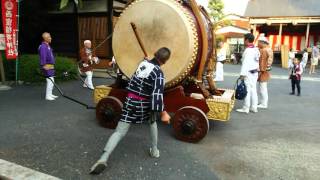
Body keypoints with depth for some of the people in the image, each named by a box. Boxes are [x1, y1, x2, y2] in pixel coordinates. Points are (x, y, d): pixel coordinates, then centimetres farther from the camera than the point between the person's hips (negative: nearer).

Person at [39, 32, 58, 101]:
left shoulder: (47, 46, 16)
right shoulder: (43, 46, -15)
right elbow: (43, 57, -24)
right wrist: (44, 66, -30)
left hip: (50, 66, 10)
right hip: (47, 67, -10)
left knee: (52, 81, 15)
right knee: (50, 81, -10)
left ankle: (50, 94, 24)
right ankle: (48, 96, -4)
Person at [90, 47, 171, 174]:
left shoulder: (143, 62, 6)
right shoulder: (159, 73, -11)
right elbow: (157, 94, -18)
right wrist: (162, 113, -17)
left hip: (131, 100, 3)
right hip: (144, 104, -3)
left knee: (120, 132, 0)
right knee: (152, 122, 28)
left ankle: (103, 159, -13)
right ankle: (154, 150, 36)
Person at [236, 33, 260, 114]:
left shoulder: (248, 50, -16)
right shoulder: (256, 49, 10)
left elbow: (245, 63, -21)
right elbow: (257, 62, 14)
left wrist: (242, 74, -20)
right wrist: (256, 69, 20)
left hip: (249, 73, -9)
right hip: (255, 72, 9)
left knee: (247, 90, -4)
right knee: (253, 89, 11)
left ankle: (246, 108, 1)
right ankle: (254, 107, 17)